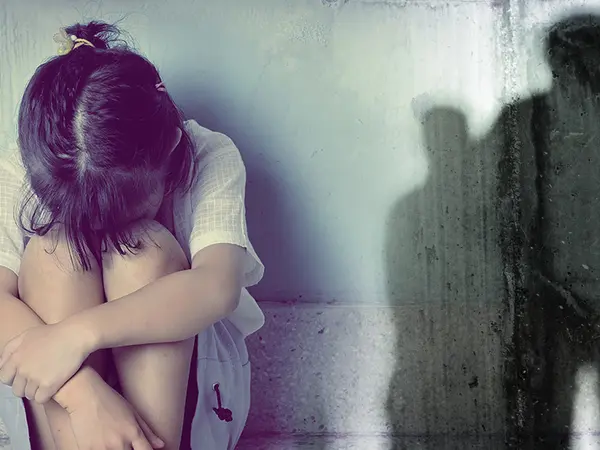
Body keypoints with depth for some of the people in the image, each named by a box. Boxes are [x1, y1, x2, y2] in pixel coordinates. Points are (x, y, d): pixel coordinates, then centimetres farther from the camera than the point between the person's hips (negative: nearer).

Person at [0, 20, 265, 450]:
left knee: (145, 250, -30)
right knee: (52, 251, -28)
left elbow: (218, 288, -34)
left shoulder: (211, 157, -18)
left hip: (184, 363, 0)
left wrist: (81, 333, -44)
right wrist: (84, 391, -42)